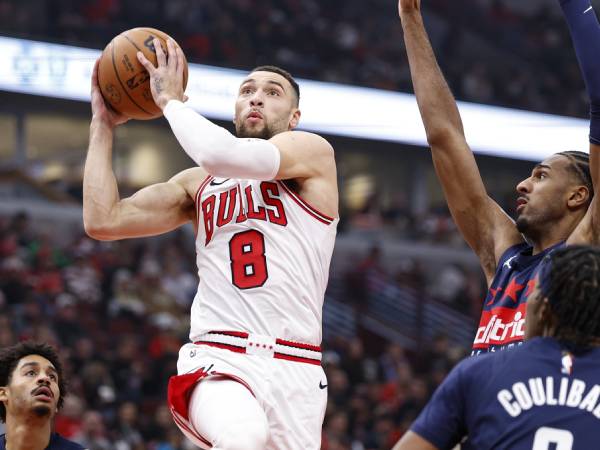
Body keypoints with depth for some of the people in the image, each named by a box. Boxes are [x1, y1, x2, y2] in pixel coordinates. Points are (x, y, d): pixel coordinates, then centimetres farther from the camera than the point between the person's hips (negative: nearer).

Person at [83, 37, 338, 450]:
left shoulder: (312, 152, 7)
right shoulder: (200, 184, 21)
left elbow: (224, 155, -12)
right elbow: (103, 221, 12)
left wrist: (171, 99, 3)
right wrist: (103, 124, 16)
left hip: (294, 370, 0)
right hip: (218, 363, 0)